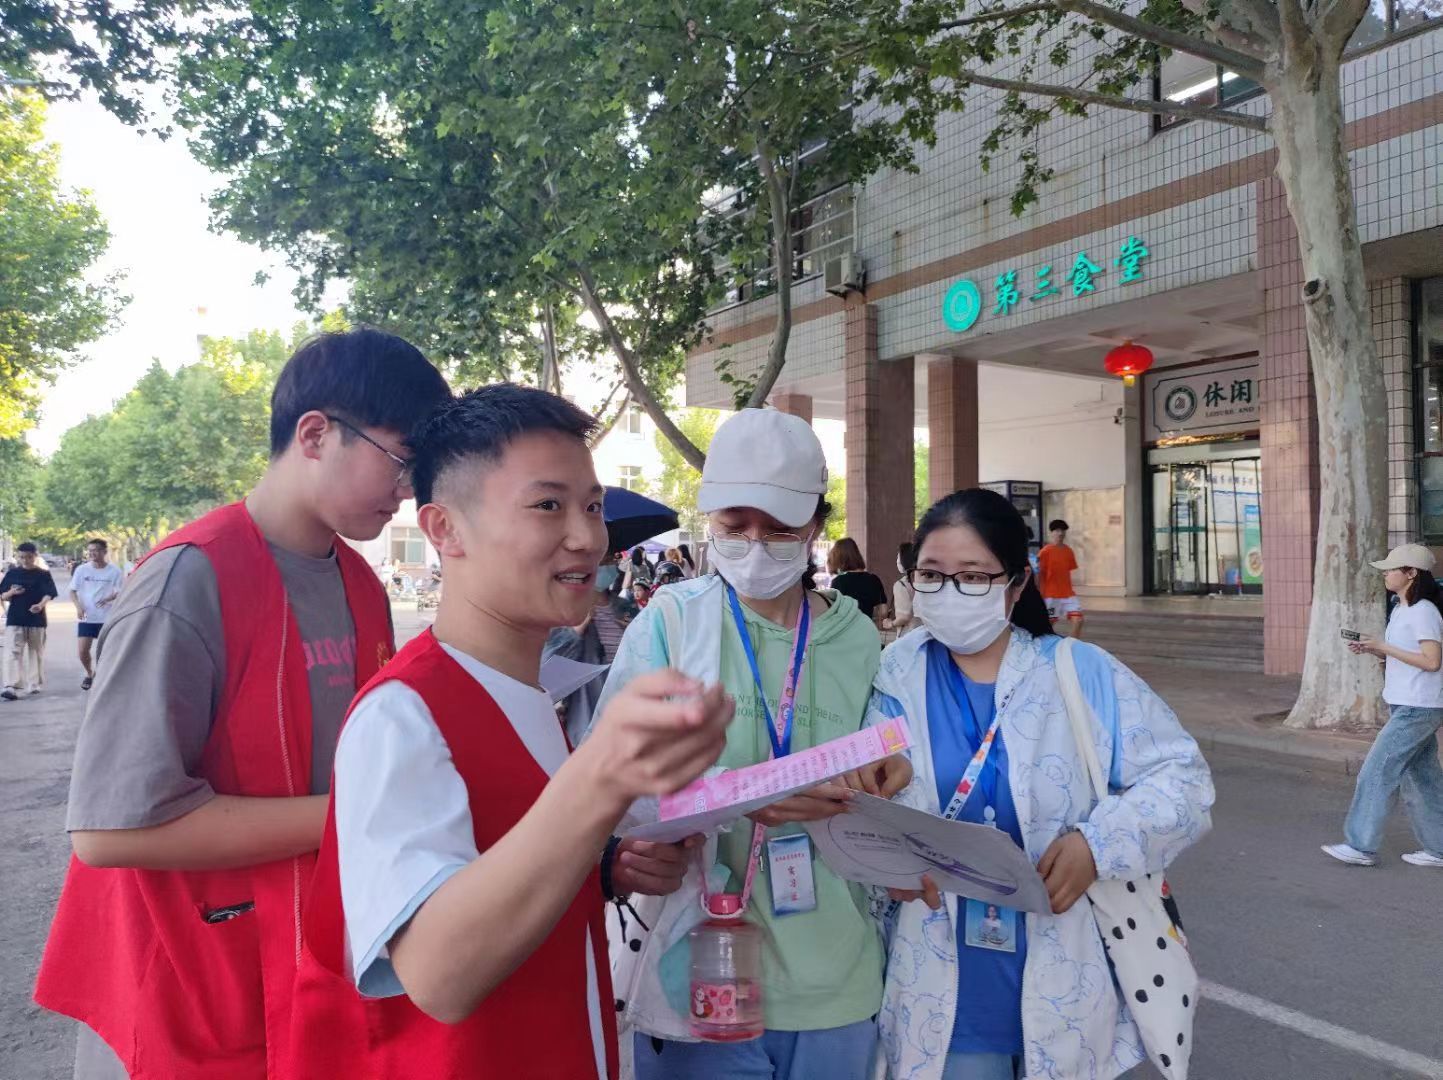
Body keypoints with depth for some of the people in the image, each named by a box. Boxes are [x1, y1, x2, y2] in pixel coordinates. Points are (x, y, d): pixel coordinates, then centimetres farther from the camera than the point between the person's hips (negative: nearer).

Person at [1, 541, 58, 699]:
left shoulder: (43, 574, 0)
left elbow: (49, 594, -9)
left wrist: (41, 605, -29)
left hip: (37, 618, -1)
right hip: (15, 619, 1)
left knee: (36, 652, 9)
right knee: (15, 652, -6)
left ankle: (34, 684, 21)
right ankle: (13, 687, -12)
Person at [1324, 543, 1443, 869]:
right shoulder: (1401, 611, 14)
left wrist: (1383, 647, -18)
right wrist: (1371, 650, 3)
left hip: (1417, 710, -10)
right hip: (1406, 707, 10)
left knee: (1376, 772, -7)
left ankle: (1361, 846, -2)